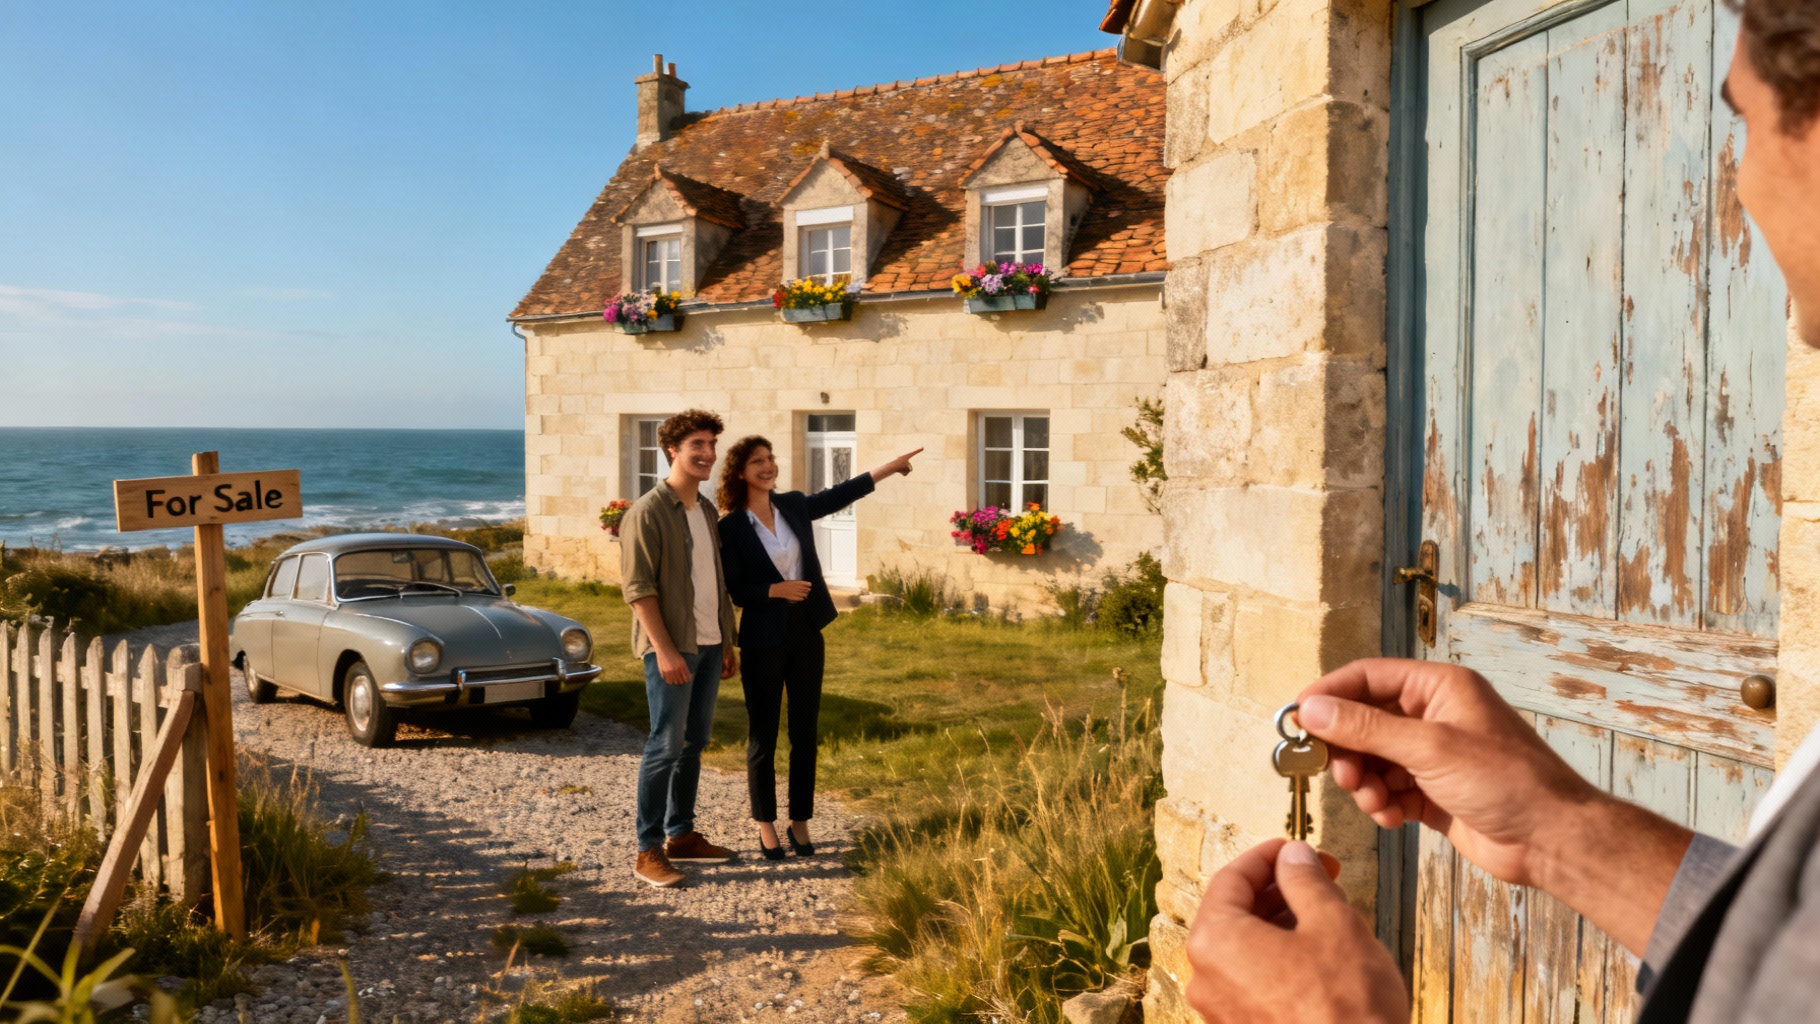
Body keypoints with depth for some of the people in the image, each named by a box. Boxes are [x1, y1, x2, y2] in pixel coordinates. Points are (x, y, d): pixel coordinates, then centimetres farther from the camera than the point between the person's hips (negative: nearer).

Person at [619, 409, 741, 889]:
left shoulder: (707, 511, 13)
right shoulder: (647, 513, -10)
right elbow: (637, 587, -15)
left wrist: (727, 642, 16)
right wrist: (664, 649, -20)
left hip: (708, 643, 8)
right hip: (672, 646, -8)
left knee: (695, 742, 12)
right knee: (666, 745, -6)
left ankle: (681, 835, 23)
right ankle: (649, 852, 2)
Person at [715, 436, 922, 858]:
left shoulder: (793, 505, 4)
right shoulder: (731, 526, -10)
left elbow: (839, 495, 17)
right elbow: (734, 590, -9)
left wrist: (890, 467, 18)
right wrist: (778, 590, -20)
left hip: (806, 633, 5)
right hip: (763, 640, -4)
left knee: (805, 733, 9)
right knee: (763, 736, 7)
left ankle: (800, 822, 22)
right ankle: (766, 825, 21)